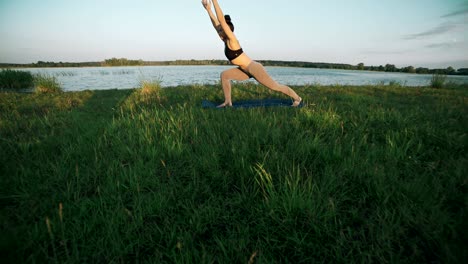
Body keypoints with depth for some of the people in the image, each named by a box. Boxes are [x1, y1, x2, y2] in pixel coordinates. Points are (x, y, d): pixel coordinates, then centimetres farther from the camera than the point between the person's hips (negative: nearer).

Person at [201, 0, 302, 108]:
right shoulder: (226, 40, 6)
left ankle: (297, 98, 25)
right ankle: (228, 102, 5)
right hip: (247, 70, 9)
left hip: (254, 68, -9)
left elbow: (221, 20, -22)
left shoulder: (232, 40, -15)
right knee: (224, 75, 3)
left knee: (275, 86, 4)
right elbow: (216, 23, 13)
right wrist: (208, 9, 12)